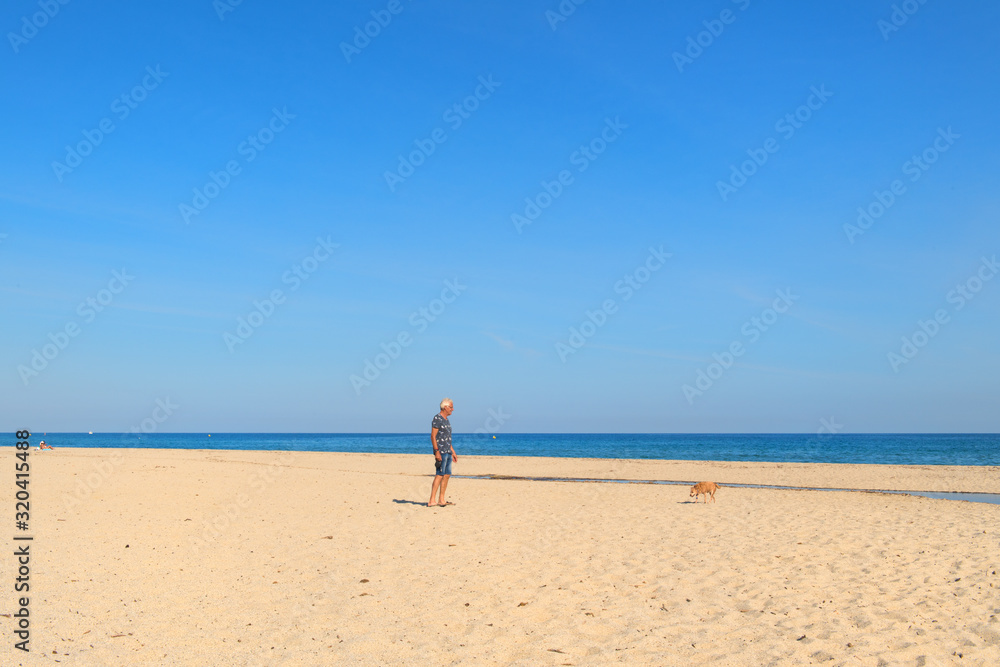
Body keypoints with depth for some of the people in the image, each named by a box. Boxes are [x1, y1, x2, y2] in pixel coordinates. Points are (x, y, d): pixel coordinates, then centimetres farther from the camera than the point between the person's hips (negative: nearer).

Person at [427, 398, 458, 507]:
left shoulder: (446, 420, 19)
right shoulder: (437, 418, -9)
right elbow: (433, 436, -15)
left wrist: (453, 452, 22)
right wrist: (437, 452, -21)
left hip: (448, 452, 9)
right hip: (440, 451, -9)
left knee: (447, 475, 7)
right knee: (439, 475, -12)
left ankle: (441, 500, 10)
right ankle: (431, 501, -12)